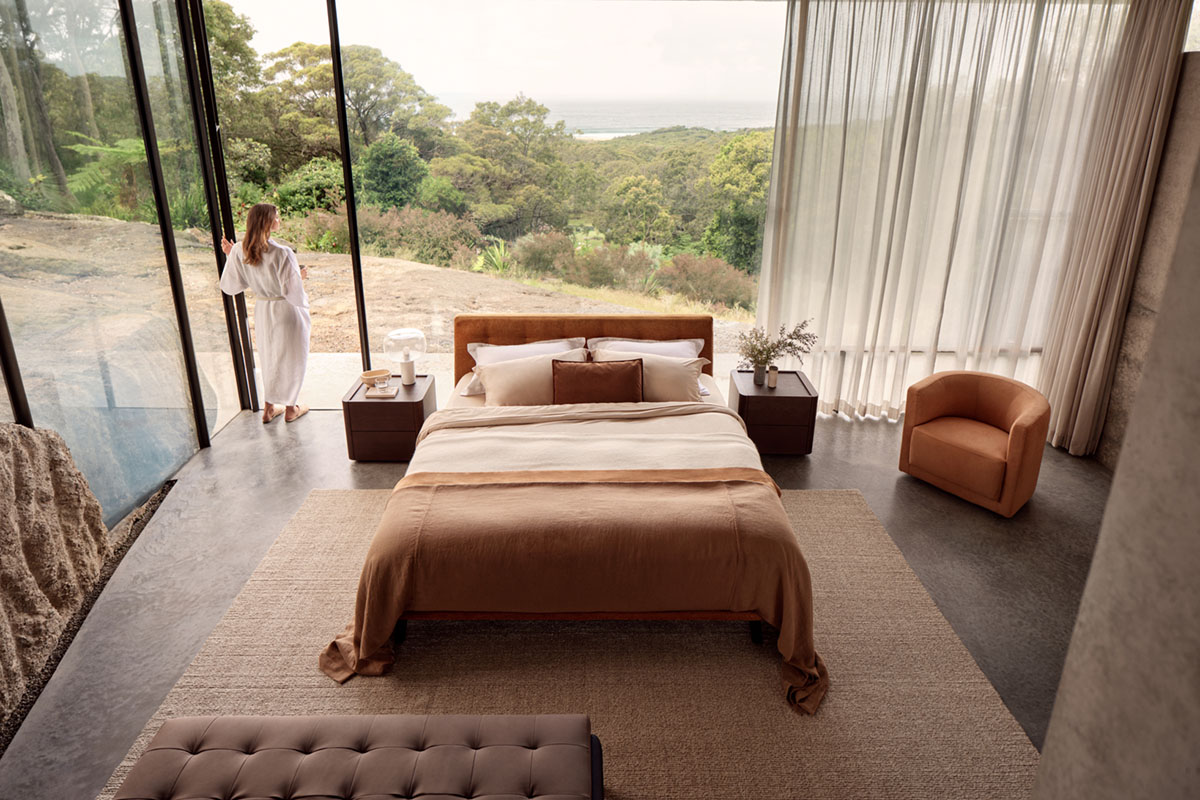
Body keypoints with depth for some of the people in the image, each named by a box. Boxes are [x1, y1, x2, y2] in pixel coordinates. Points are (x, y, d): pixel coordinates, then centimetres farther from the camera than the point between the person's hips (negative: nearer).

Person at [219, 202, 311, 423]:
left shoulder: (239, 251, -8)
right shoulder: (282, 253, -25)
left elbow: (229, 286, 0)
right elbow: (294, 292, -23)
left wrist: (230, 256, 8)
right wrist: (300, 277, -2)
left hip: (262, 311, 5)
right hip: (287, 312, -5)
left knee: (269, 357, 22)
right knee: (290, 359, 12)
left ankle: (269, 408, 30)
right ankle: (291, 409, 26)